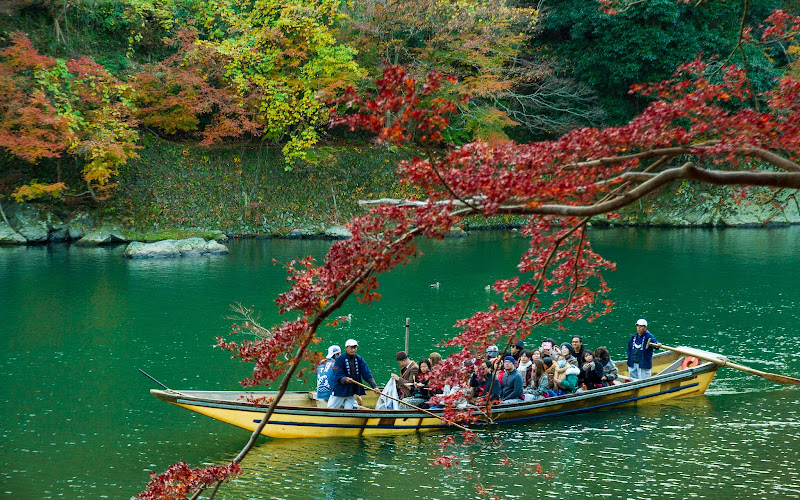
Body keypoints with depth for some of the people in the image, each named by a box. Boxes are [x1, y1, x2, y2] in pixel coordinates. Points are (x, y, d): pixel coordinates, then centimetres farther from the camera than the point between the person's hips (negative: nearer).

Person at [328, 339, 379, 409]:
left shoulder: (359, 360, 3)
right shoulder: (339, 360, -8)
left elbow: (367, 374, -4)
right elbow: (338, 377, -16)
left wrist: (374, 386, -18)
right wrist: (346, 380, -39)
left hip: (351, 393, 3)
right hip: (339, 392, -3)